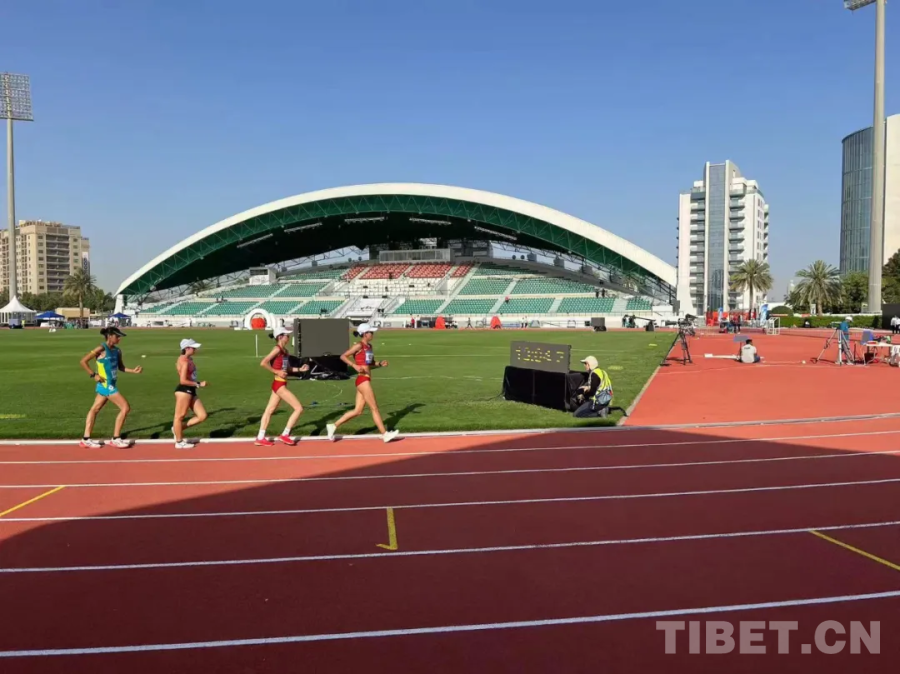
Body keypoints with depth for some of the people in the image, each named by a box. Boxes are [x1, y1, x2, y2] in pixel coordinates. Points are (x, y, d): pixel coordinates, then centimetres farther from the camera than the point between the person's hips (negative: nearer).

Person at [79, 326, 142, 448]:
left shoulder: (117, 350, 7)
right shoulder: (101, 349, -15)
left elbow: (121, 367, 14)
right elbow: (83, 361, -14)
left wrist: (134, 370, -1)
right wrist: (94, 375, -16)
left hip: (110, 385, 8)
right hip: (106, 385, -8)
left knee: (95, 409, 15)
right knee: (125, 407, -8)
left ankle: (86, 439, 24)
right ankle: (116, 439, 1)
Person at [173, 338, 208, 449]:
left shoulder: (189, 359, 15)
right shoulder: (184, 361, -15)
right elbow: (183, 381, -21)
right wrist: (198, 385, -17)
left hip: (191, 391, 10)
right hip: (184, 390, -10)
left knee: (202, 416, 7)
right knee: (180, 416, 4)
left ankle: (178, 429, 20)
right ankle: (179, 442, 15)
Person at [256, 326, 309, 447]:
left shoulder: (284, 350, 11)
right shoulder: (277, 349, -15)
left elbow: (288, 369, 19)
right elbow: (263, 363, -22)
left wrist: (299, 369, 7)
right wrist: (276, 372, -19)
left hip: (280, 384, 9)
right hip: (279, 384, -9)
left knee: (270, 410, 13)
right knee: (299, 408, -6)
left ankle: (260, 438, 20)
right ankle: (285, 435, 2)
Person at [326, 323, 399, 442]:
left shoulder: (369, 346, 14)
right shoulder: (359, 345, -10)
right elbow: (343, 356, -13)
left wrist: (380, 364, 5)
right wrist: (355, 366, -22)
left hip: (365, 380, 9)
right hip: (363, 380, -9)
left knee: (358, 411, 9)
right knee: (374, 408, -2)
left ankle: (333, 426, 15)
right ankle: (385, 434, 6)